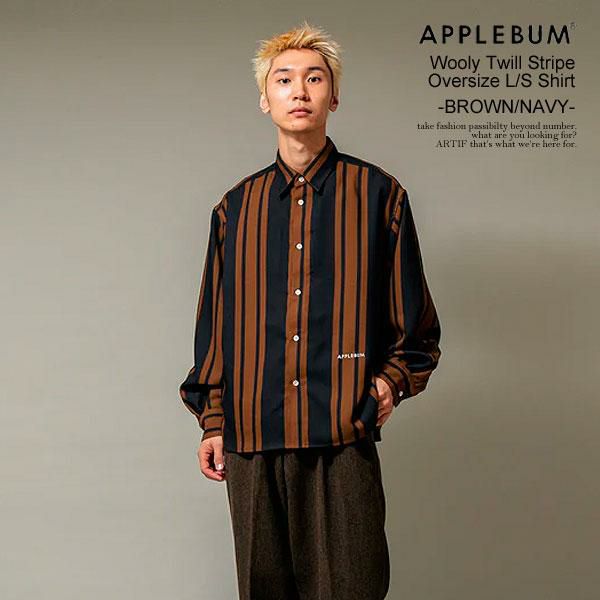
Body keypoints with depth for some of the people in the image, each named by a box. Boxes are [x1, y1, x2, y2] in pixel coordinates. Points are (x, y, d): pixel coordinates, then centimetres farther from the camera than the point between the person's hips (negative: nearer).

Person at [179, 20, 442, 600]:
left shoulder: (378, 194, 5)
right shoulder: (237, 206, 11)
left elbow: (416, 322, 9)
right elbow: (215, 324, 14)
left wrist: (393, 380, -6)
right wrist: (212, 421, 11)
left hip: (344, 434, -2)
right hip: (251, 435, 3)